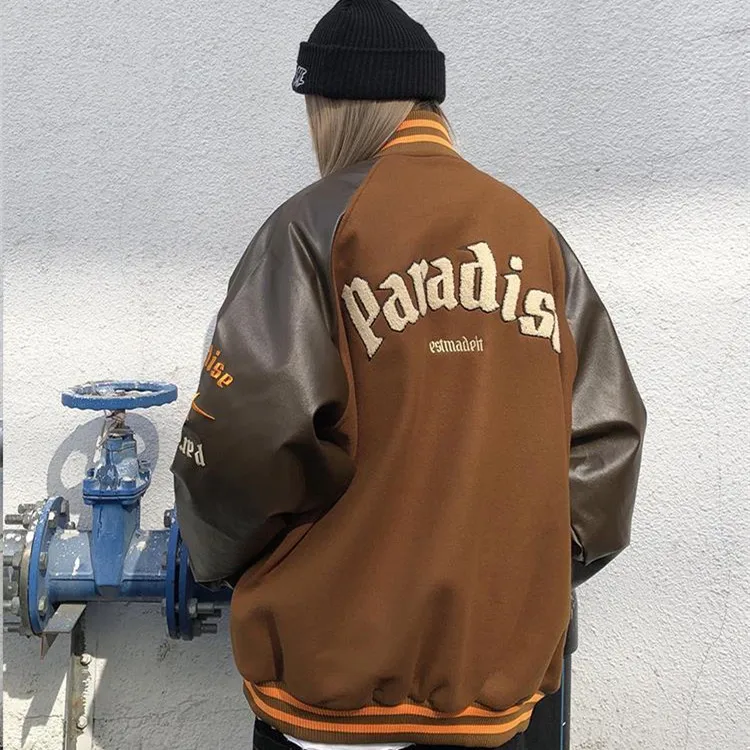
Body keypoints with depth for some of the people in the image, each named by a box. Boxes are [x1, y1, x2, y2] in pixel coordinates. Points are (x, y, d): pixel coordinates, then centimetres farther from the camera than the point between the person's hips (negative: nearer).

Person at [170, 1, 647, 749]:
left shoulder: (318, 226, -9)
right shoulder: (537, 236, 5)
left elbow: (246, 431, -16)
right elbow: (606, 434, 4)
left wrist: (227, 559, 3)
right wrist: (523, 571, 14)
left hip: (341, 670, -4)